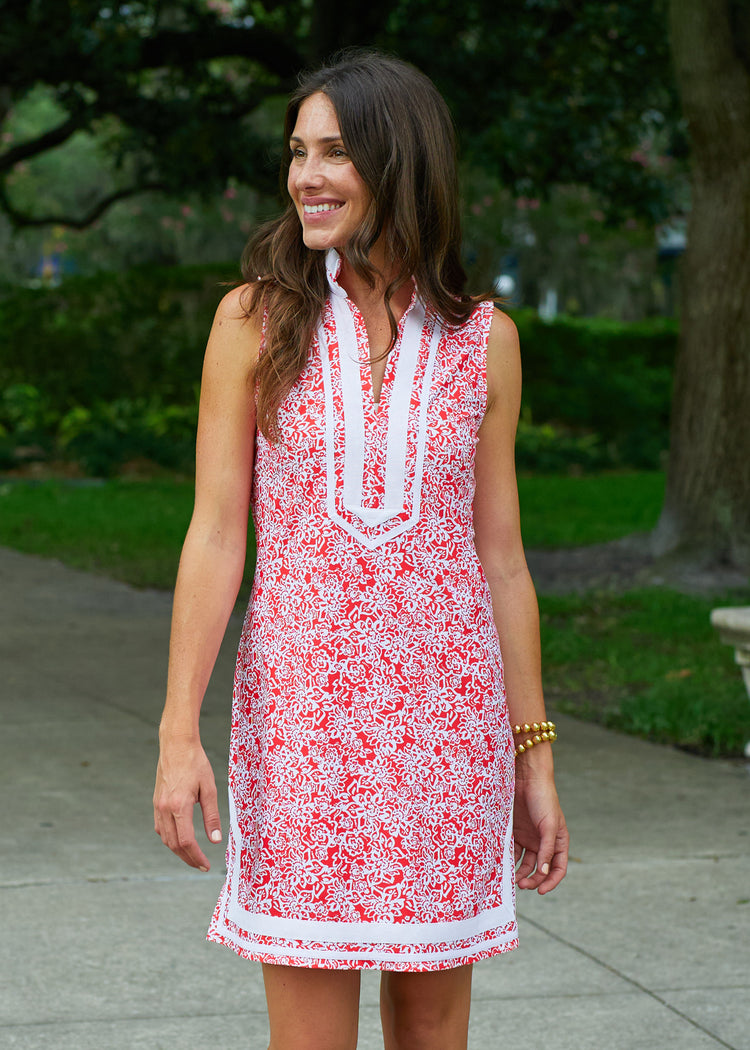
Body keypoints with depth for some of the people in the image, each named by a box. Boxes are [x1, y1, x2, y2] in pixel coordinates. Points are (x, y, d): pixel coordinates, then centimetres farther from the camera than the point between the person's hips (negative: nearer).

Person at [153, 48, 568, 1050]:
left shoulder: (482, 339, 4)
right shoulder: (256, 319, 0)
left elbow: (499, 555, 8)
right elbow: (215, 533, -2)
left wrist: (534, 759, 8)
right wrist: (179, 731, -9)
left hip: (447, 709, 2)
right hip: (302, 705, -1)